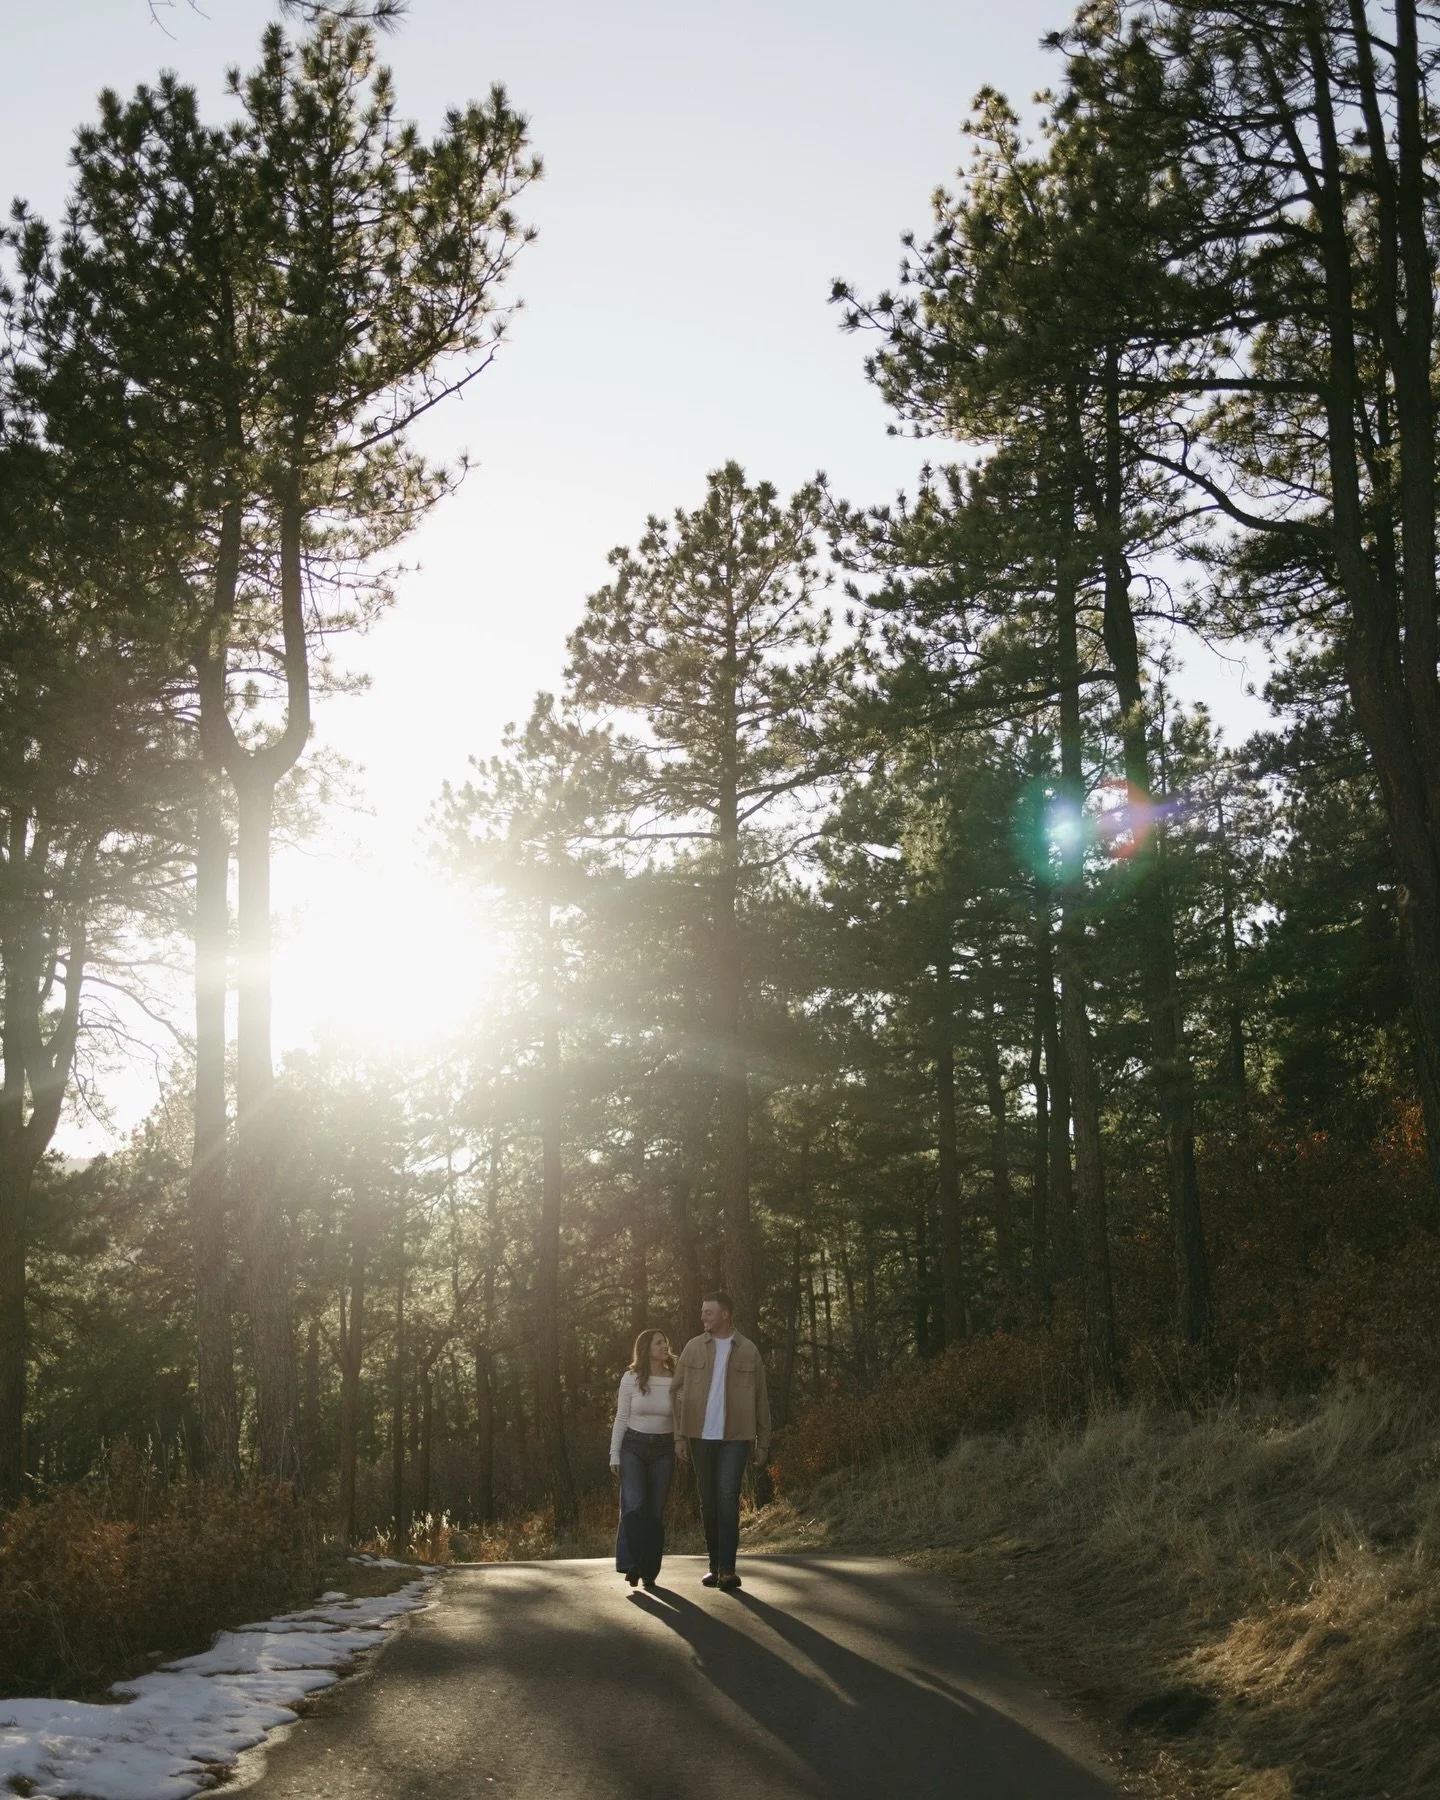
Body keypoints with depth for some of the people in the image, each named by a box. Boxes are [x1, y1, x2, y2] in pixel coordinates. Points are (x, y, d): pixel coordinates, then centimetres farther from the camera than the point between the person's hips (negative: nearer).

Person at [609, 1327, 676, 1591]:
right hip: (633, 1446, -2)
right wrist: (614, 1455, -4)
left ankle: (649, 1573, 10)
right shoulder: (630, 1379, -4)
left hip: (663, 1450, 2)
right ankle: (631, 1564, -5)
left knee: (655, 1512, 1)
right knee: (634, 1505, -18)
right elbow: (621, 1418, -1)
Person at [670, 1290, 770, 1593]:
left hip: (735, 1437, -2)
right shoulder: (693, 1347, 4)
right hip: (701, 1436, 2)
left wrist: (763, 1442, 5)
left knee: (728, 1499, -13)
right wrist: (679, 1435, 0)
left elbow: (760, 1400, 6)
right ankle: (715, 1565, 18)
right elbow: (676, 1392, 6)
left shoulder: (748, 1351, 1)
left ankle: (728, 1569, -11)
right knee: (708, 1502, 7)